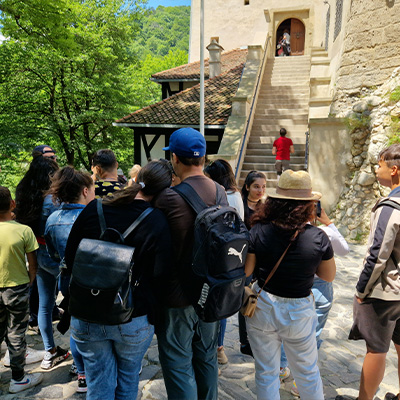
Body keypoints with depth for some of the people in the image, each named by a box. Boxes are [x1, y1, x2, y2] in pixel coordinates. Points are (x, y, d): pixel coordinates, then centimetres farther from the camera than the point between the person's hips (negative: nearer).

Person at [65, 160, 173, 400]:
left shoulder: (93, 210, -6)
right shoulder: (158, 222, -16)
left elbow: (70, 257, 4)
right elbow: (160, 275, -12)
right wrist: (152, 316, 2)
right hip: (134, 320, -2)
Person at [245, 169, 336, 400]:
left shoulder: (258, 232, -17)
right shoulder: (318, 238, -17)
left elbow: (246, 271, -9)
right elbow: (329, 276, -2)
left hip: (262, 306, 1)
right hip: (299, 311, 0)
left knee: (266, 372, 19)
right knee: (308, 372, 23)